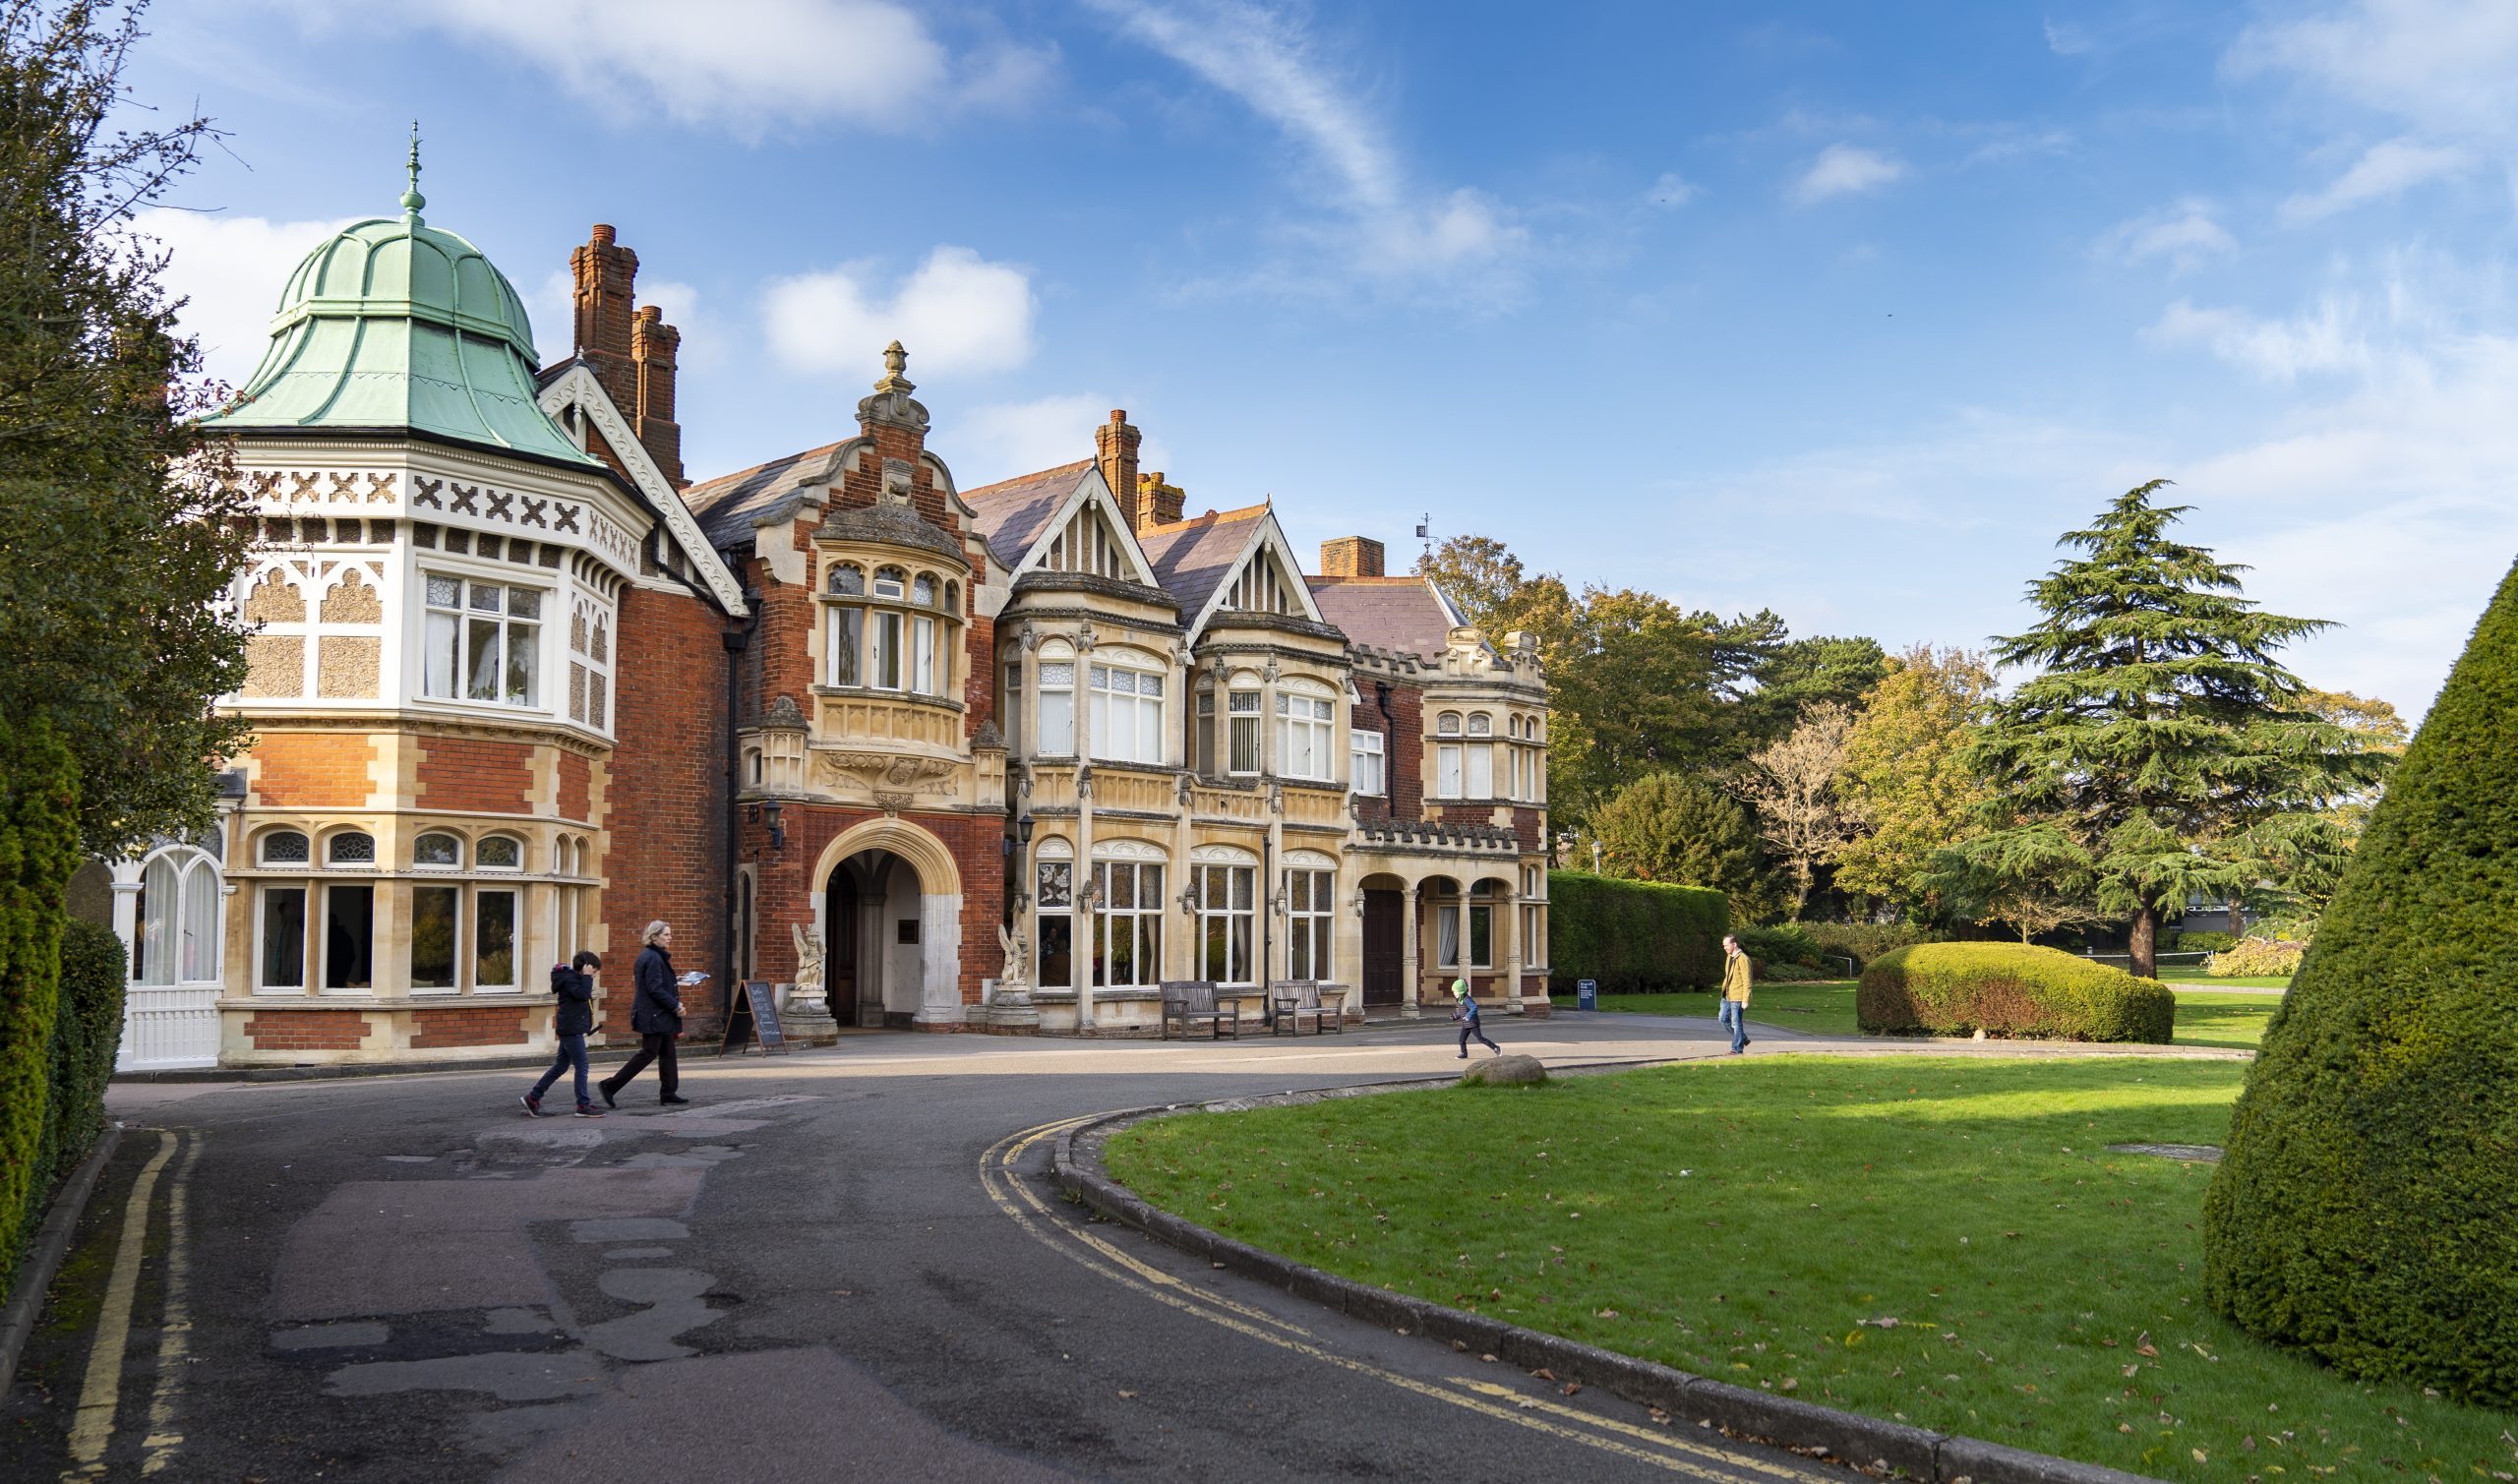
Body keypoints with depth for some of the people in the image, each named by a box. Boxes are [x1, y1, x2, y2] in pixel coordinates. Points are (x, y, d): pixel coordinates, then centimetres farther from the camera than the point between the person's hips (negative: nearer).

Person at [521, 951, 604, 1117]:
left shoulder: (573, 977, 15)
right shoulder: (569, 979, -14)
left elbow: (584, 996, 21)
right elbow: (583, 994, -29)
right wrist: (586, 977, -23)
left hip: (570, 1030, 10)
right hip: (572, 1030, -10)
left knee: (560, 1066, 15)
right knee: (581, 1066, -6)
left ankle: (532, 1098, 19)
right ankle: (583, 1106, -3)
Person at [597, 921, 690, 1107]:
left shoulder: (647, 955, 15)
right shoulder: (653, 958, -17)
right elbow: (655, 989, -22)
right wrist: (675, 1005, -17)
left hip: (656, 1015, 10)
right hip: (653, 1015, -10)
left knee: (667, 1053, 12)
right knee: (649, 1053, -6)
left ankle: (669, 1092, 15)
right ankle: (610, 1086, -3)